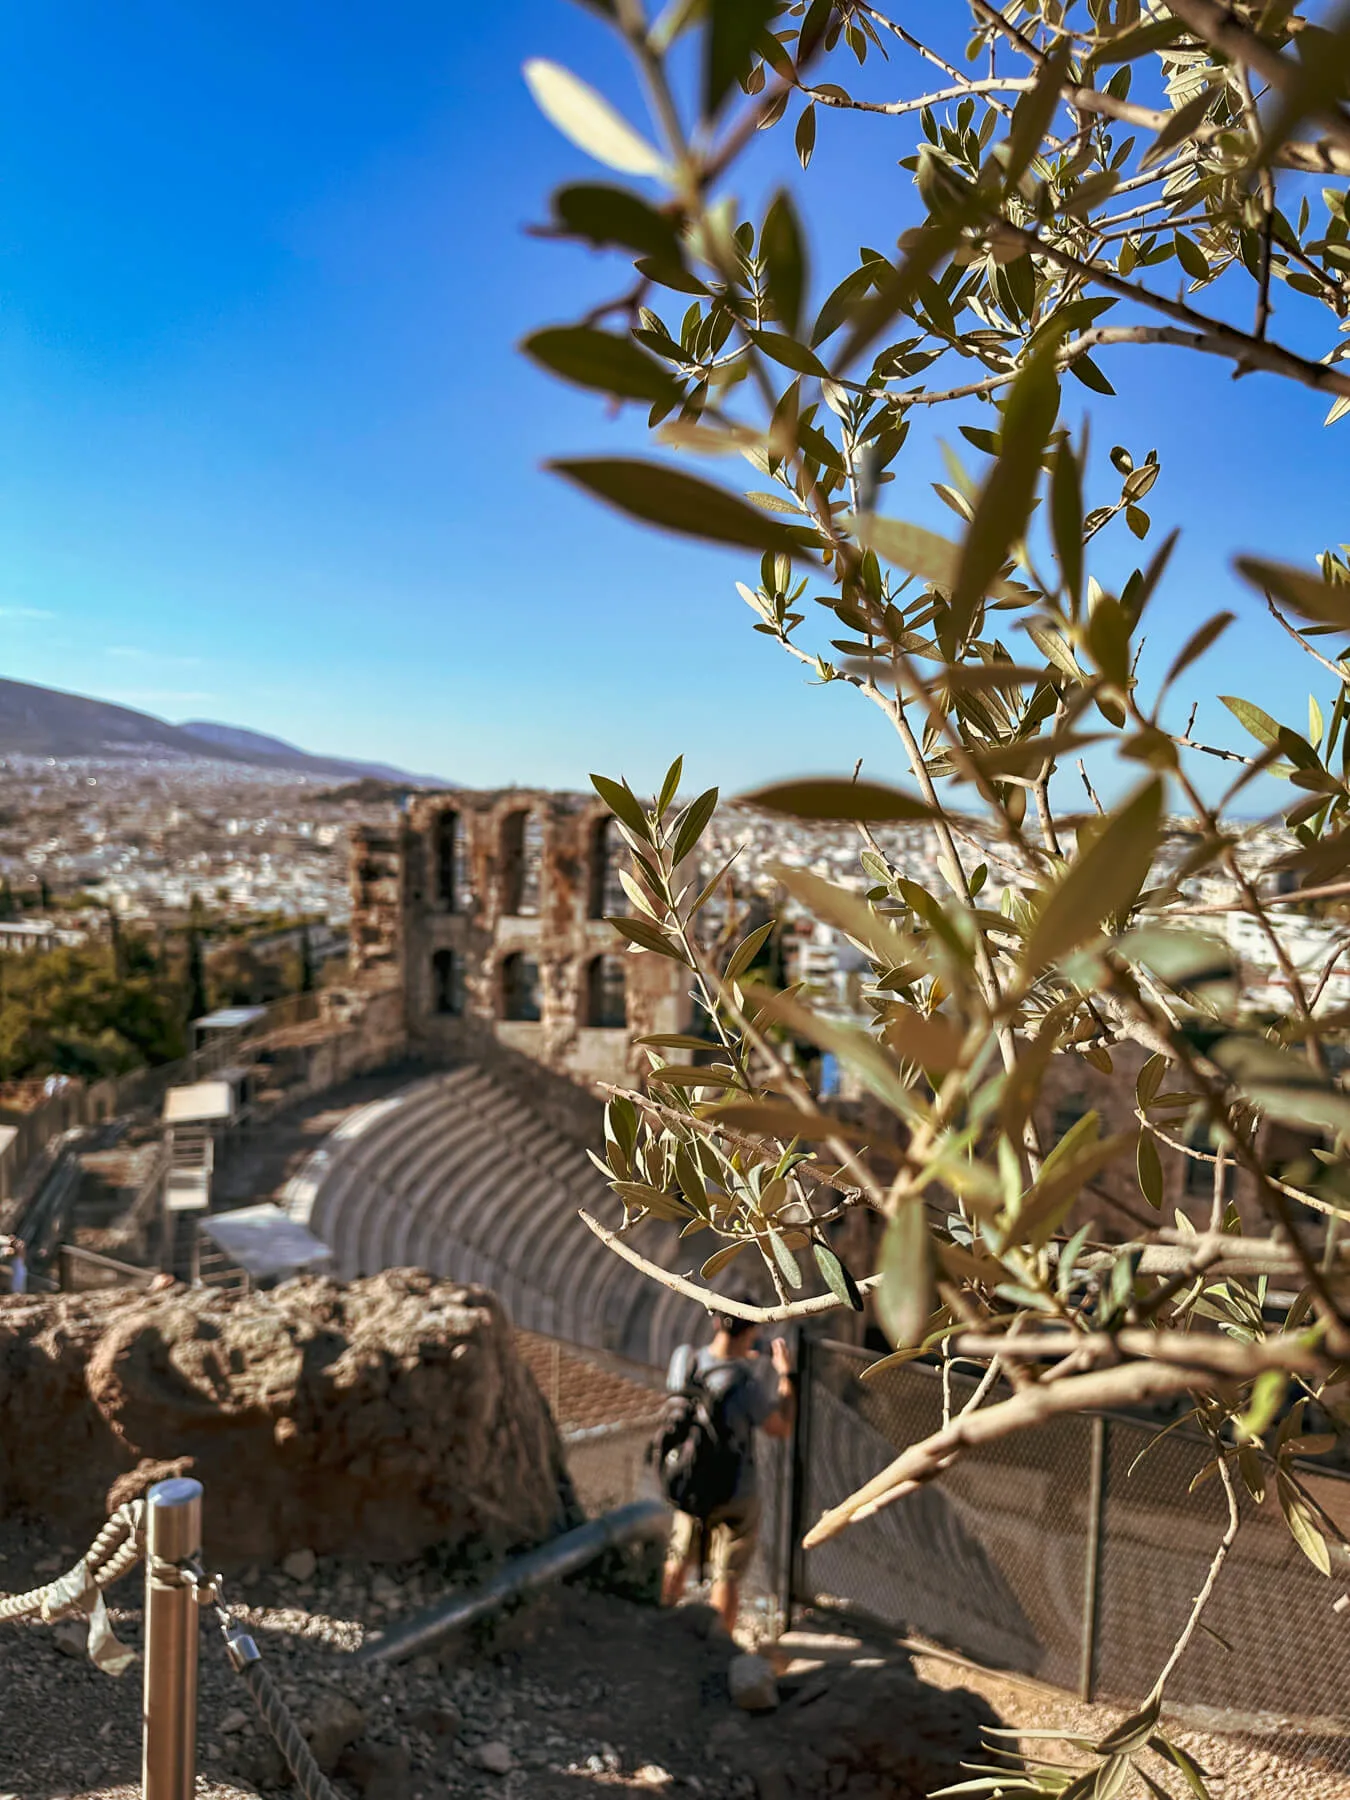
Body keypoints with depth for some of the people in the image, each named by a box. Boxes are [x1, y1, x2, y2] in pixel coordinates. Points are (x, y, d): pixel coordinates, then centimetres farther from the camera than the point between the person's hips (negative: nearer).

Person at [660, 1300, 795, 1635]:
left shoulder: (684, 1360, -16)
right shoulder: (747, 1385, -30)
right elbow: (781, 1429, -13)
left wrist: (743, 1363, 12)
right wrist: (785, 1374, -4)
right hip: (734, 1496, -5)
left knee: (679, 1559, 27)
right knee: (727, 1576, 13)